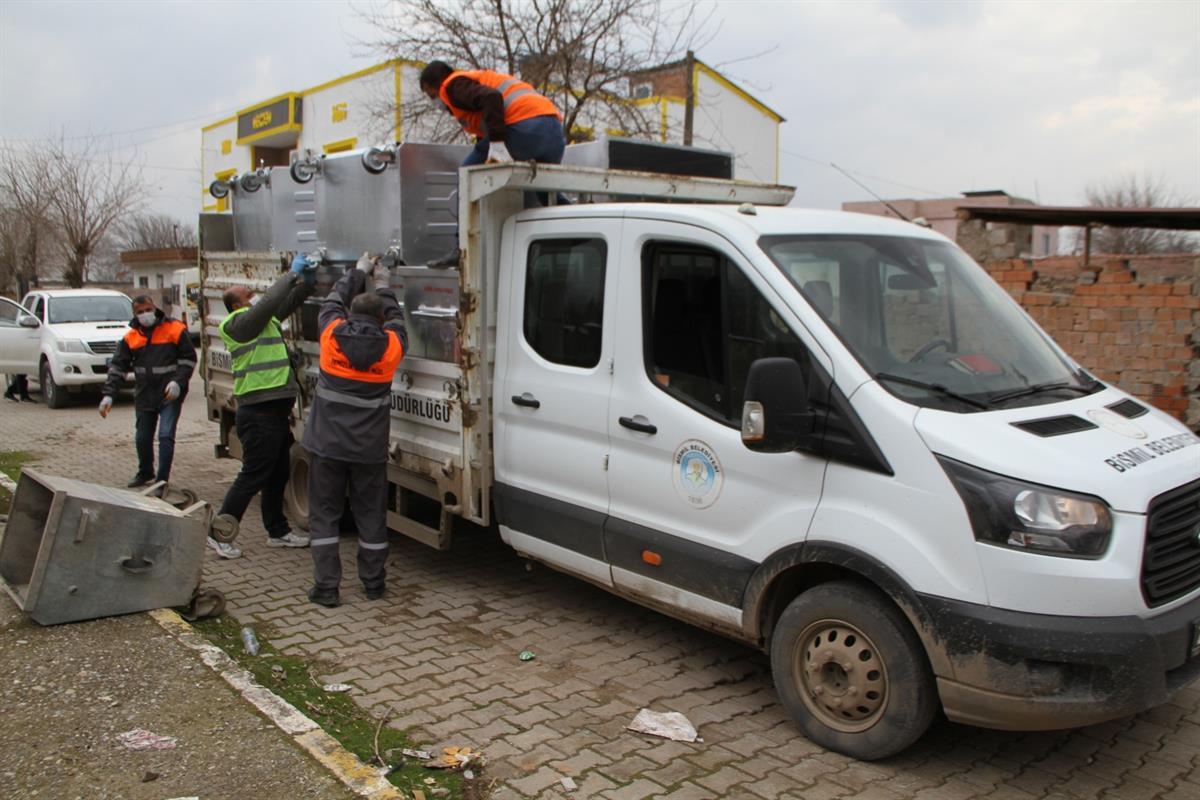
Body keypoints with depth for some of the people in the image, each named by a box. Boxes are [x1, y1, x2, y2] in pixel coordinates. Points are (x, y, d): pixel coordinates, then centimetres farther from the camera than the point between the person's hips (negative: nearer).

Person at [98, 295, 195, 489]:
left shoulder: (175, 329, -6)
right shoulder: (130, 337, 5)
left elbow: (189, 359, -3)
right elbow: (118, 366, 6)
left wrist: (178, 382, -16)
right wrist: (108, 394, -4)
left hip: (170, 395, -4)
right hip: (144, 397, 5)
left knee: (166, 436, -13)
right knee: (142, 439, 14)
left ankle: (162, 481, -4)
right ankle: (145, 473, 38)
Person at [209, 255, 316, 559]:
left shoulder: (265, 319, 15)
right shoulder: (239, 323, -12)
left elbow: (287, 304, 24)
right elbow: (270, 301, -23)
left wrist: (307, 281, 9)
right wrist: (292, 274, -13)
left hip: (276, 412, 10)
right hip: (260, 415, -10)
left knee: (278, 476, 17)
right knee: (252, 477, -4)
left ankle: (278, 532, 29)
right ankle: (220, 534, 5)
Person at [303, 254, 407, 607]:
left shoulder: (332, 335, -5)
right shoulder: (392, 344, -5)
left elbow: (332, 302, 15)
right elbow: (396, 318, 18)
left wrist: (358, 271, 29)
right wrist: (383, 285, 32)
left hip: (327, 445, 0)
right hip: (369, 449, 1)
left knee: (324, 515, 9)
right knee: (371, 515, 12)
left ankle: (326, 587, 9)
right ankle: (373, 583, 22)